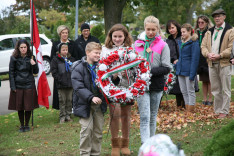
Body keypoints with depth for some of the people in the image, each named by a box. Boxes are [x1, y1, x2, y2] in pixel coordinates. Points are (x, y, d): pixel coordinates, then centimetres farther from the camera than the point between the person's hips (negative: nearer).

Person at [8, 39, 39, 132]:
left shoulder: (31, 57, 2)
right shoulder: (14, 58, -2)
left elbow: (35, 72, 5)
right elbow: (11, 72, 1)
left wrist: (34, 64, -16)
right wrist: (13, 86, -5)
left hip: (29, 85, 1)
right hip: (18, 86, -1)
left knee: (29, 107, 3)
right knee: (19, 107, 4)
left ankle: (27, 125, 19)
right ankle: (22, 125, 18)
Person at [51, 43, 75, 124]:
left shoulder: (71, 59, 10)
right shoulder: (55, 60, -1)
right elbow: (54, 72, -5)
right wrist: (60, 80, -14)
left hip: (70, 84, 3)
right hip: (61, 85, -3)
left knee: (69, 100, 8)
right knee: (62, 101, 0)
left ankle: (68, 115, 17)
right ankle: (62, 116, 7)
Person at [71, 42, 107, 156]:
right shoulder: (79, 68, -8)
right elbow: (78, 87, -15)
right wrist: (91, 97, -25)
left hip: (99, 104, 5)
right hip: (85, 104, -4)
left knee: (98, 130, 9)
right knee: (87, 130, -6)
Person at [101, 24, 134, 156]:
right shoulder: (106, 50, 5)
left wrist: (128, 73, -13)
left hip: (127, 85, 2)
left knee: (126, 114, 8)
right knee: (115, 112, -11)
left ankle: (125, 144, 22)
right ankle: (115, 144, 4)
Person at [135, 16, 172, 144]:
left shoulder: (163, 45, 0)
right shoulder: (137, 44, 6)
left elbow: (166, 68, -4)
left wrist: (150, 72, -16)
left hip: (156, 85, 0)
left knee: (152, 117, 12)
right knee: (144, 117, -10)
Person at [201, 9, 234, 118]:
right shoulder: (209, 32, 16)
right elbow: (203, 46, 12)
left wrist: (219, 55, -19)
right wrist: (208, 54, -9)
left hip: (224, 63, -5)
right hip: (211, 64, 5)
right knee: (215, 89, 11)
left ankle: (224, 111, 5)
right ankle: (217, 110, 19)